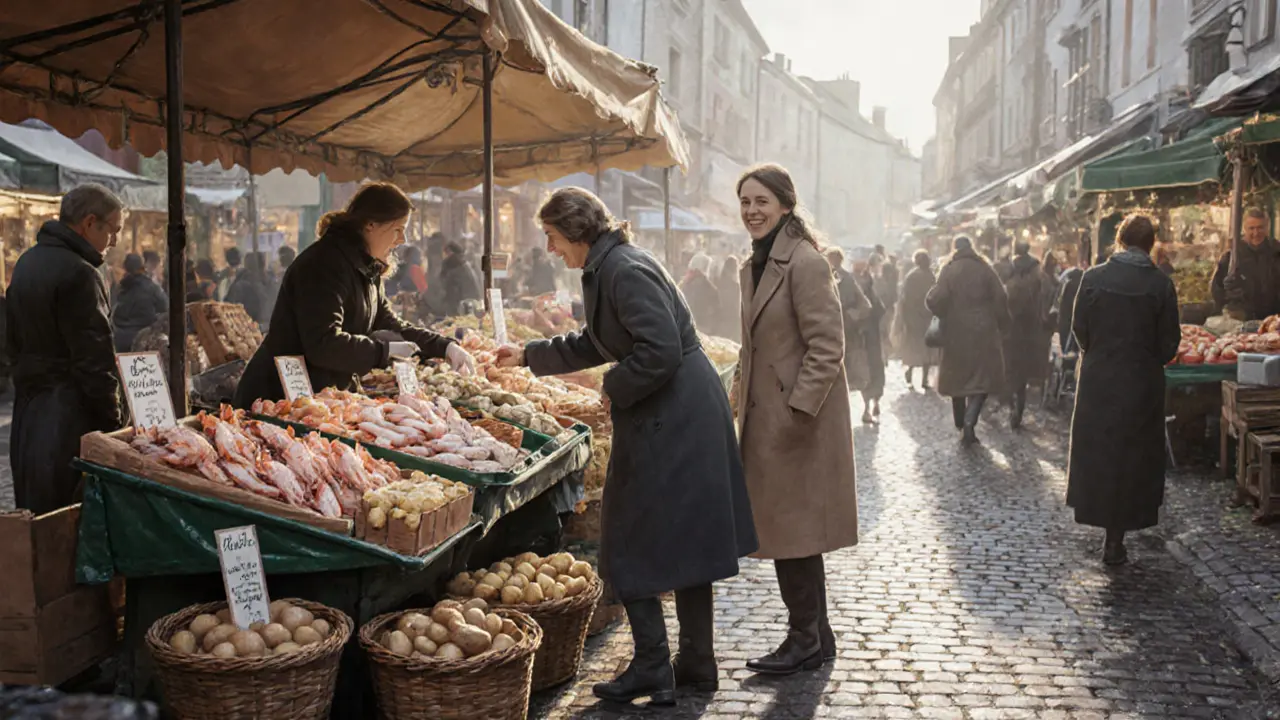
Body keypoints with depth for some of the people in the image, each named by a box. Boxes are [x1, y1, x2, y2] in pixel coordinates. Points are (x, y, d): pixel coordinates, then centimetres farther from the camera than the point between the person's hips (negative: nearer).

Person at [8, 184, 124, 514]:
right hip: (65, 414, -9)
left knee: (33, 514, 15)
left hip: (27, 404, 9)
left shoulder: (28, 261, 13)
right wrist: (113, 423, -12)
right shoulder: (78, 274, -18)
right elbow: (95, 362, -19)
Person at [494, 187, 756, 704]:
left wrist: (616, 391, -11)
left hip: (671, 421, -10)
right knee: (683, 542, 15)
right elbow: (594, 346, 29)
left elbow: (661, 351, -26)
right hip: (680, 415, 10)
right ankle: (696, 664, 25)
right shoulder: (608, 268, 14)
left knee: (632, 549, 0)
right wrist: (528, 356, 34)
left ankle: (651, 670, 9)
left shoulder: (624, 270, -18)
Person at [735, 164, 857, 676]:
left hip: (799, 421, -9)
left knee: (793, 531, -2)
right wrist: (745, 404, 16)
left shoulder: (804, 263, -15)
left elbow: (826, 347, -19)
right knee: (788, 531, 14)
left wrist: (797, 411, -21)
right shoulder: (754, 268, 14)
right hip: (766, 421, 9)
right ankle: (817, 639, 25)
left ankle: (806, 640, 11)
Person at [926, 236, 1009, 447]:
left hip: (956, 332, 1)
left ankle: (960, 423, 26)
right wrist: (1001, 325, 6)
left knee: (958, 377, 15)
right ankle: (969, 421, -17)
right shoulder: (985, 269, -2)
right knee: (982, 377, 2)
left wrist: (944, 316, 5)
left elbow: (935, 300, -14)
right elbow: (1000, 299, -6)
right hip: (983, 332, -1)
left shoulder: (949, 270, -4)